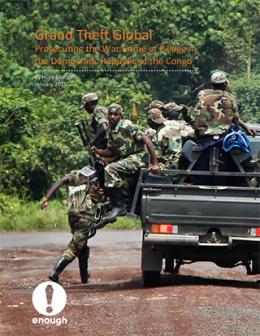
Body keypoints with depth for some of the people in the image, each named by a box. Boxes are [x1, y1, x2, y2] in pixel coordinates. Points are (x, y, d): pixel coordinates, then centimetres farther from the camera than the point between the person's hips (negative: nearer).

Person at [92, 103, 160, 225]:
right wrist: (98, 151, -5)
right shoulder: (110, 131, 12)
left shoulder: (127, 126, -14)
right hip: (124, 158, 9)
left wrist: (155, 163, -23)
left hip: (138, 157, -9)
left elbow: (146, 140, -18)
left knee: (110, 169, -25)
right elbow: (111, 152, 17)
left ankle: (118, 206, -23)